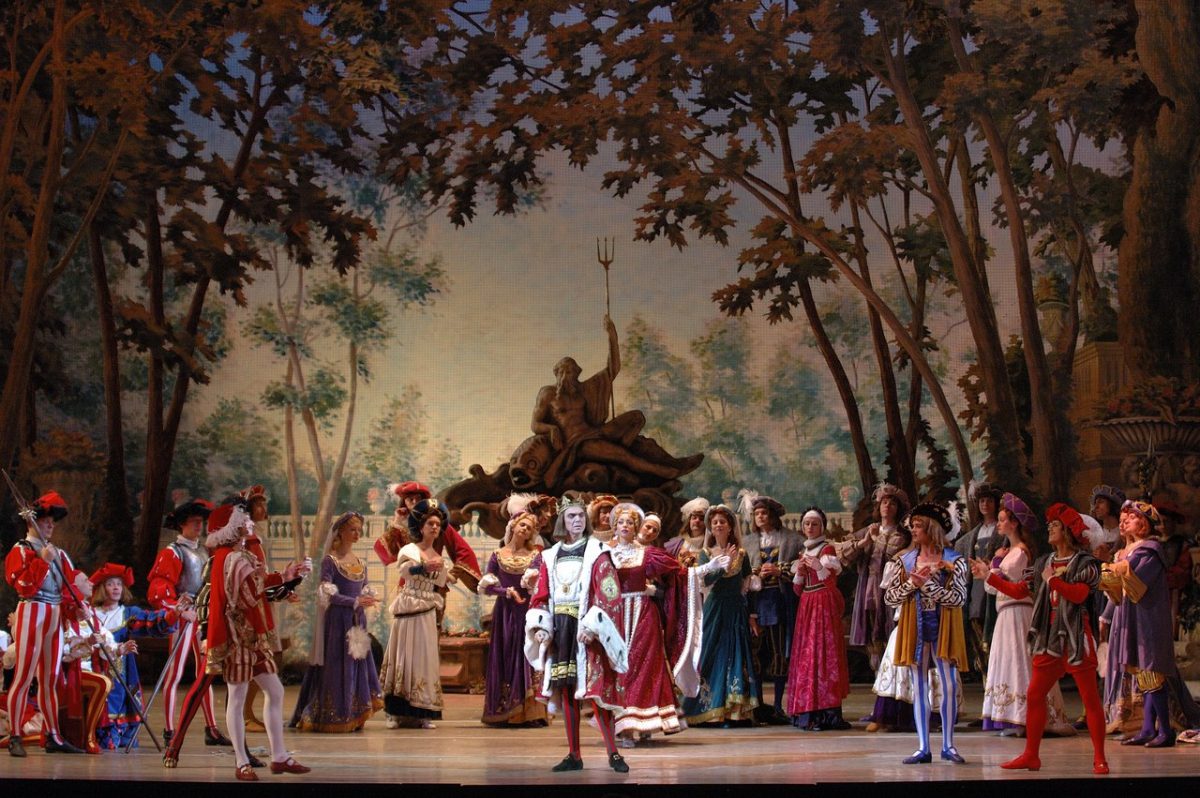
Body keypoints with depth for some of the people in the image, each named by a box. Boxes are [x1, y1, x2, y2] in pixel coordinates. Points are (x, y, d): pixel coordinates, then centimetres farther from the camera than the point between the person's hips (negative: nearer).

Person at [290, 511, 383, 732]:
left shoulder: (360, 563, 14)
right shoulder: (330, 560, -5)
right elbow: (327, 595, -11)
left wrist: (368, 600, -4)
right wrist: (355, 602, -18)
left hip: (357, 622, 6)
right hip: (338, 620, -6)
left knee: (359, 664, 3)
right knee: (337, 666, -5)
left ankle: (352, 717, 8)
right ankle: (332, 719, 2)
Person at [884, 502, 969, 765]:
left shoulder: (954, 561, -2)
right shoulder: (905, 560, 8)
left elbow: (959, 598, -11)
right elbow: (889, 596, 5)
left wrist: (928, 584, -17)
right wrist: (911, 584, -11)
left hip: (943, 630, -3)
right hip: (915, 630, 3)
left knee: (949, 687, -4)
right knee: (919, 689, 5)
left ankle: (948, 745, 8)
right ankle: (923, 748, 9)